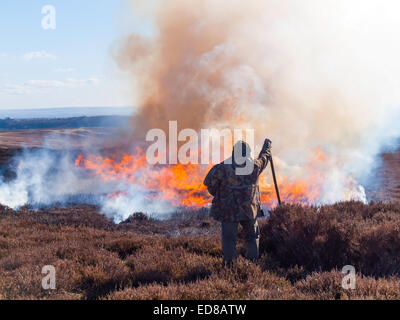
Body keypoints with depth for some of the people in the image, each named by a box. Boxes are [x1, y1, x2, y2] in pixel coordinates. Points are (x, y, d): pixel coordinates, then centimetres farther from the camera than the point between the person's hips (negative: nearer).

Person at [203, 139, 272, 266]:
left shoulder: (223, 167, -13)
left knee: (229, 237, 8)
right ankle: (252, 261, 19)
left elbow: (209, 182, -12)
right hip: (249, 209, 2)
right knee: (252, 235, 20)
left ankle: (229, 263, 6)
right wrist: (267, 145, 36)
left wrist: (216, 194, 7)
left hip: (228, 210, -2)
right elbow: (264, 157, 16)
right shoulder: (255, 166, -5)